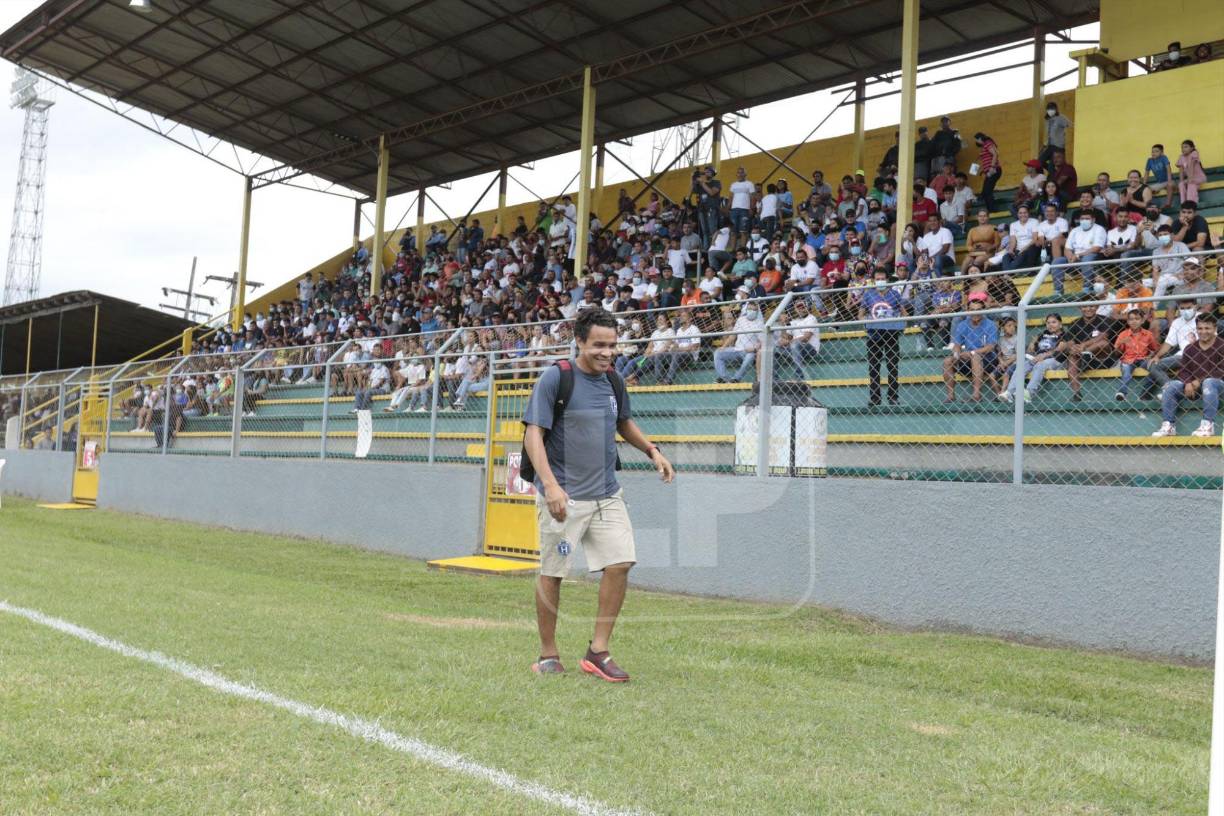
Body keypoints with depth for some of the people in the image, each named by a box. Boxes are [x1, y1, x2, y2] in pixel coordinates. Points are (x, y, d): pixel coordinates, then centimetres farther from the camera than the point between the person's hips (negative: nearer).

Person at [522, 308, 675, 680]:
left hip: (607, 495, 6)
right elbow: (533, 435, -13)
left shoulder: (614, 382, 9)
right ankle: (548, 654, 19)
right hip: (563, 496, -5)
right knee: (552, 573, 3)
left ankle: (598, 651, 8)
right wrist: (550, 484, -25)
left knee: (620, 563, -4)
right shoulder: (555, 378, -10)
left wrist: (652, 450, 11)